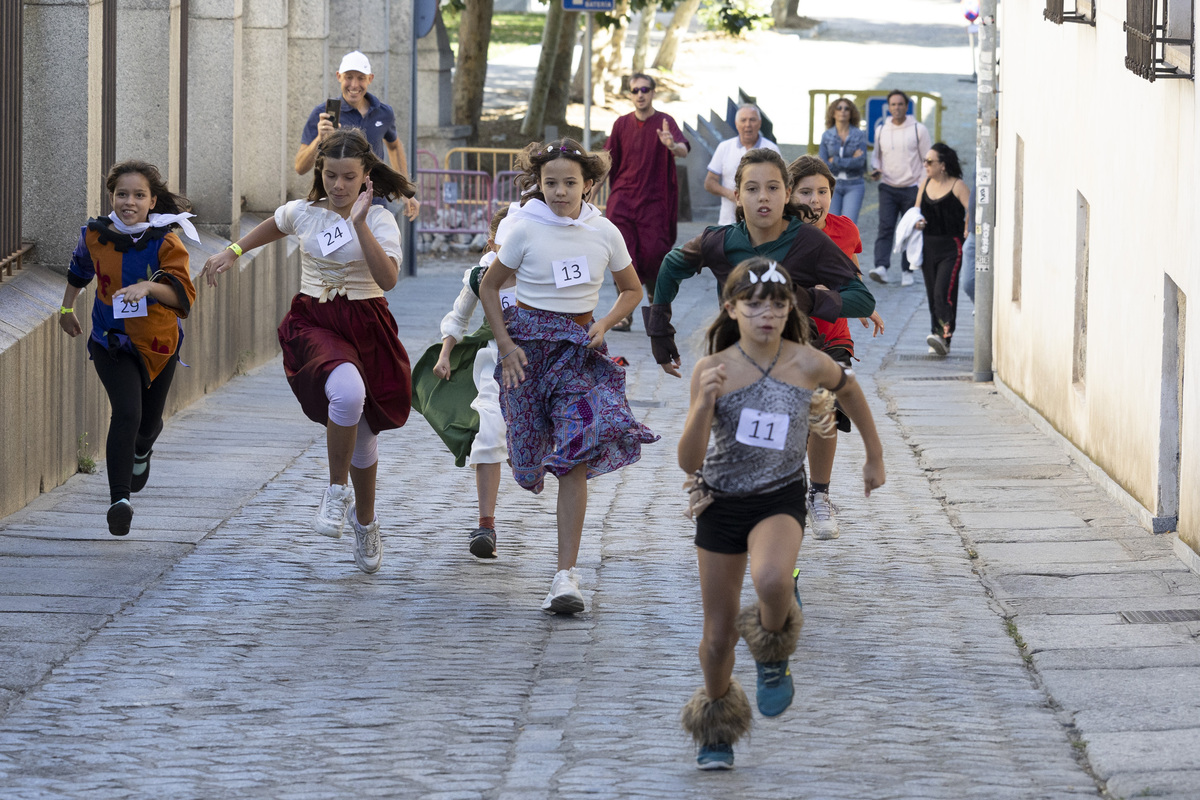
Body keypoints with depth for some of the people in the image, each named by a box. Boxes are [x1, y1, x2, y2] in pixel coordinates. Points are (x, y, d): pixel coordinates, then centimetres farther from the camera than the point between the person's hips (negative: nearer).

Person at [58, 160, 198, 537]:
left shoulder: (165, 243, -15)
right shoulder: (95, 235, -8)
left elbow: (184, 295, -26)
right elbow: (80, 268, 16)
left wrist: (149, 286, -43)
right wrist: (67, 307, 24)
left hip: (159, 344, 1)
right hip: (112, 342, -1)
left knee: (148, 421, 19)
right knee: (126, 412, -22)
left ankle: (141, 451, 57)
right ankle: (119, 499, -28)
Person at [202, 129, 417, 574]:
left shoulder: (379, 221, -8)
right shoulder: (303, 213, 1)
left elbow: (387, 279, -25)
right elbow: (273, 227, 27)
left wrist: (359, 224, -29)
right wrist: (233, 252, 23)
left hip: (366, 327, 0)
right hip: (315, 324, 0)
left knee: (363, 433, 11)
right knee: (348, 392, -34)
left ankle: (365, 522, 38)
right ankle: (337, 492, -17)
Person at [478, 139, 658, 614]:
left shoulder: (605, 233, -1)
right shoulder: (526, 230, -7)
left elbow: (632, 290, 13)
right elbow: (489, 288, 3)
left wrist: (604, 325, -4)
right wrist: (505, 345, -6)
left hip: (580, 344, 0)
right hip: (530, 339, 0)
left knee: (577, 455, -14)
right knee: (531, 454, 5)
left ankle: (566, 575, -16)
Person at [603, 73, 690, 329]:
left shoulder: (664, 123, -4)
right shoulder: (622, 124, 7)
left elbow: (684, 150, -22)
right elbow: (609, 163, 15)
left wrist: (672, 145, -44)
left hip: (653, 202, -2)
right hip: (622, 199, 2)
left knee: (653, 255, -6)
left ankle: (655, 296, 24)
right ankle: (626, 312, -1)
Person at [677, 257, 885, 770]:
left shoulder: (808, 364, -11)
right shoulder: (712, 370, -12)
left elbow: (849, 390, 13)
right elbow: (689, 461, -15)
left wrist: (875, 456, 22)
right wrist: (705, 404, -31)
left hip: (780, 500, -1)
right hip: (721, 502, 1)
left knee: (771, 580, -35)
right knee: (718, 634, 9)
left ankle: (774, 659, -2)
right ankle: (717, 729, 35)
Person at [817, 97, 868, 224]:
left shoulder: (859, 135, 1)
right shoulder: (827, 136, 4)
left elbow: (860, 161, -10)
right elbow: (822, 165, -4)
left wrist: (835, 161, -7)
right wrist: (851, 160, -8)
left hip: (854, 186, -2)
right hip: (833, 184, 2)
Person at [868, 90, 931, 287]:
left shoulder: (918, 130, -1)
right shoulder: (881, 130, 7)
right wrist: (876, 169, 0)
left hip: (912, 188, -1)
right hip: (887, 187, 1)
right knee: (885, 228, -13)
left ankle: (907, 271, 10)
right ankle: (881, 268, -23)